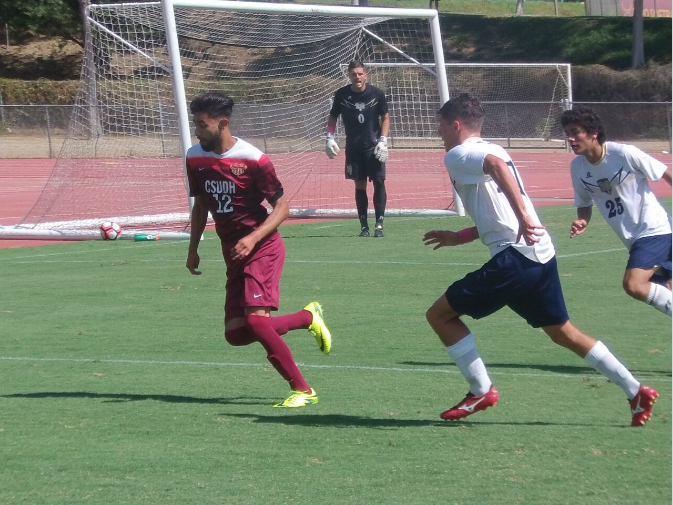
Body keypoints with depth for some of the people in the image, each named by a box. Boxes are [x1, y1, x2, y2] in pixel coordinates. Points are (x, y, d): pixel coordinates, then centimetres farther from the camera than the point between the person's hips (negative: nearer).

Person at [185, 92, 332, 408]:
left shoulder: (253, 159, -16)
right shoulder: (195, 158, 3)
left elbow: (281, 207, -11)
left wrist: (253, 238, -24)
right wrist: (193, 248, 13)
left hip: (263, 249, -7)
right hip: (233, 253, 7)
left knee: (255, 319, -23)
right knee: (236, 334, 0)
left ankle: (302, 390, -12)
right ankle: (308, 317, 21)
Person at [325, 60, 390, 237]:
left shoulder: (377, 94, -5)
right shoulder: (342, 95, -3)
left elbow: (385, 117, 4)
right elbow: (333, 116, 10)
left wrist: (383, 140, -5)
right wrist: (330, 138, -2)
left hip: (373, 147, -1)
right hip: (353, 148, 1)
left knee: (379, 182, -7)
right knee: (360, 185, 3)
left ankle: (379, 224, -3)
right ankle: (364, 226, 9)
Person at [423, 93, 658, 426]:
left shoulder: (459, 155, -4)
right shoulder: (490, 150, 24)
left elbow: (496, 165, -27)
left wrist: (523, 217, -34)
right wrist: (459, 237, 31)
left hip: (514, 258, -9)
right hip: (542, 254, 9)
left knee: (440, 314, 0)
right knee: (561, 331, 18)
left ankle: (481, 392, 3)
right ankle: (635, 391, 15)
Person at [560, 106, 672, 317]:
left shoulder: (625, 154, -18)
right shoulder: (577, 167, 0)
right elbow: (584, 204, 14)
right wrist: (582, 222, -8)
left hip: (654, 229, -7)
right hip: (633, 238, 7)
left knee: (633, 285, -25)